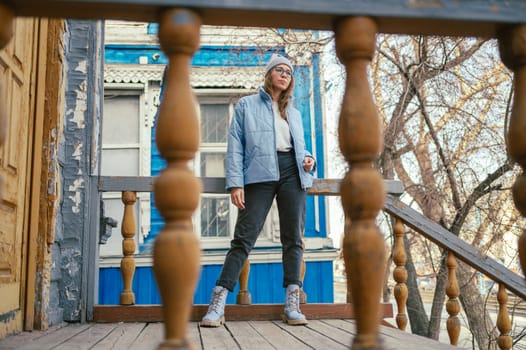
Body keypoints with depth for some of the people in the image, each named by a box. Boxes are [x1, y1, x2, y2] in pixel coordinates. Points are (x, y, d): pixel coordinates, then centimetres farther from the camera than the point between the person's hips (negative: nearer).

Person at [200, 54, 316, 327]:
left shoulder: (294, 113, 23)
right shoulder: (247, 105, 11)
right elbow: (235, 146, 2)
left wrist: (308, 160, 2)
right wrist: (235, 182, -9)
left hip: (292, 174, 4)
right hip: (259, 175, -4)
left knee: (292, 238, 2)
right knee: (244, 237, -10)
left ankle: (292, 304, 7)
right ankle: (217, 303, -8)